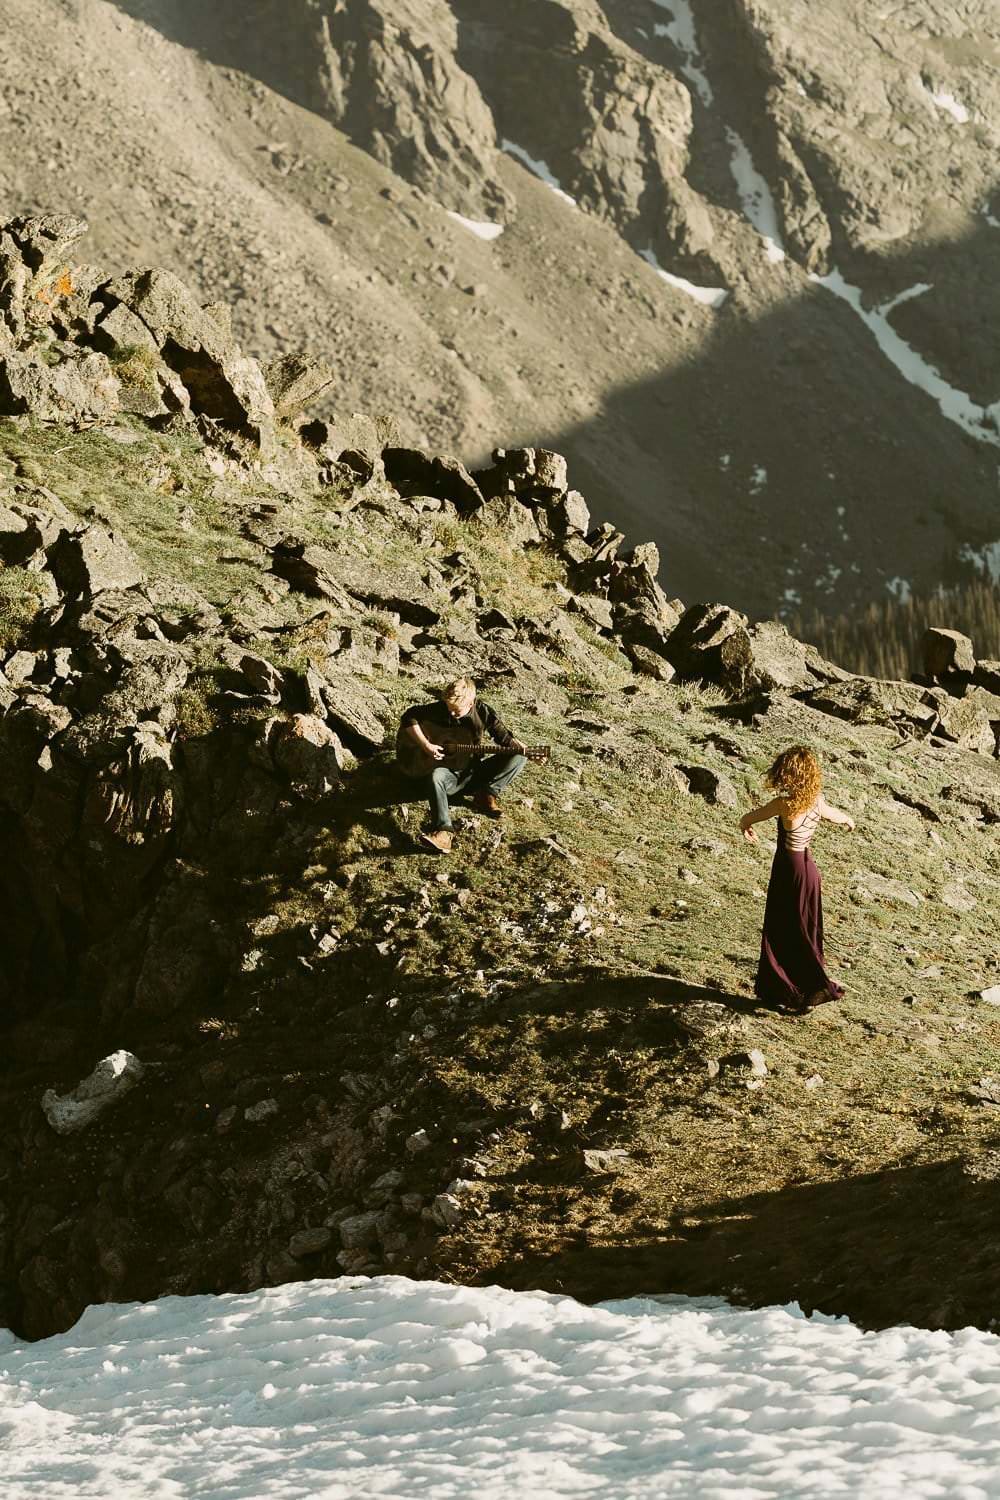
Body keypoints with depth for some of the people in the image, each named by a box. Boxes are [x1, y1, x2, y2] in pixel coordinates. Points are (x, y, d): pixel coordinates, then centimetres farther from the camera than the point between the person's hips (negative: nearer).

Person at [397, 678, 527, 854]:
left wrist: (521, 748, -22)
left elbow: (504, 737, -2)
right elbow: (409, 717, -8)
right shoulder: (439, 709, -10)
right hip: (450, 772, -2)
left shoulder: (483, 712, -6)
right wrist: (425, 745, -18)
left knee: (519, 757, -14)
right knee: (435, 777, -39)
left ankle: (487, 794, -20)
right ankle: (442, 831, -56)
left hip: (475, 770, 2)